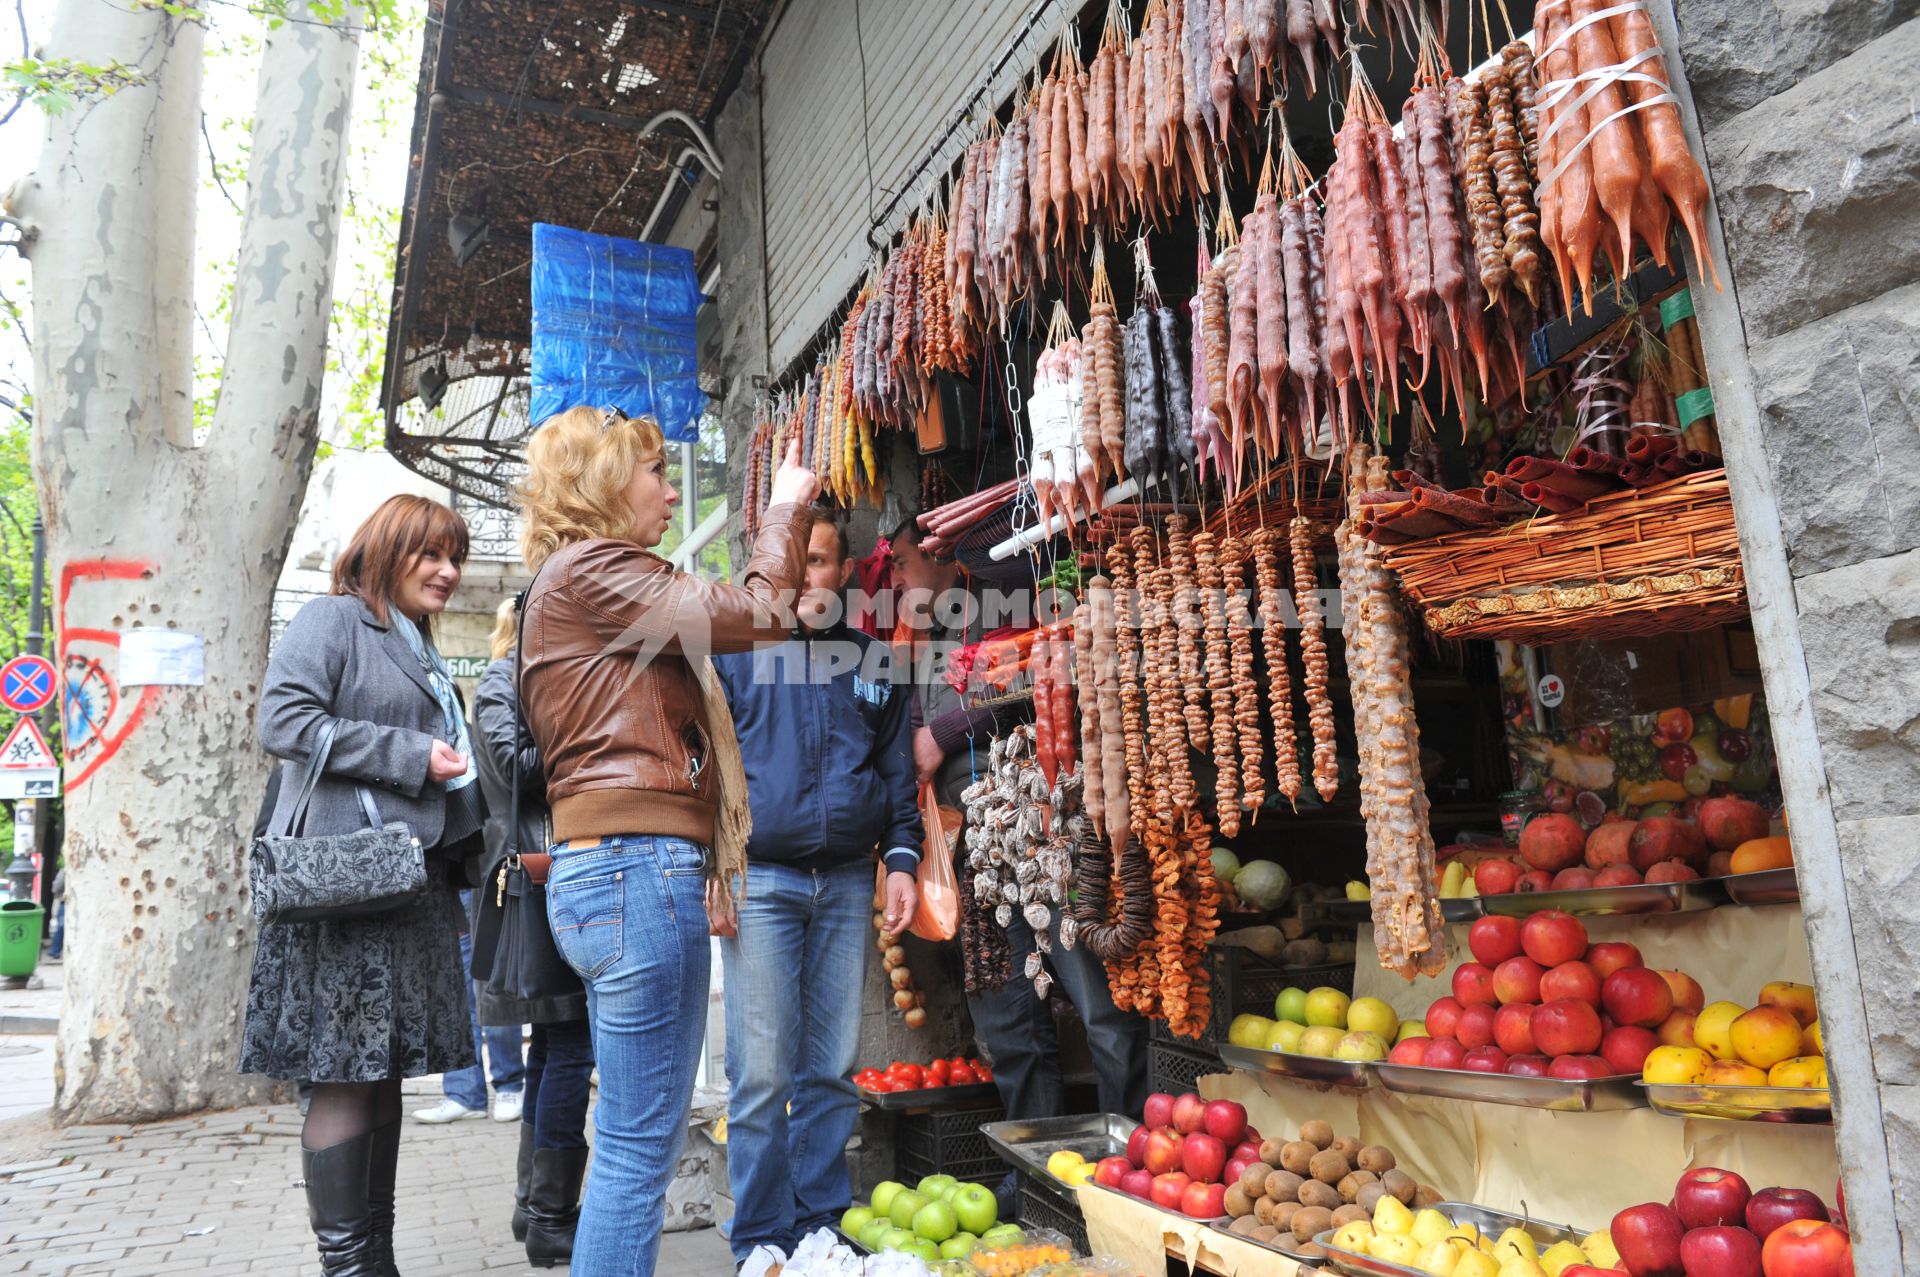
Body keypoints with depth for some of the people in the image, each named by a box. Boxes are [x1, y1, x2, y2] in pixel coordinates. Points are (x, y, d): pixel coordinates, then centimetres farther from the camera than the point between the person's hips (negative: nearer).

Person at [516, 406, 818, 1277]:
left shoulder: (582, 582, 23)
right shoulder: (588, 571, -8)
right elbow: (756, 617, -16)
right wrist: (786, 509, 1)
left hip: (617, 870, 11)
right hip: (636, 868, -11)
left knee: (634, 1137, 17)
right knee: (642, 1144, -4)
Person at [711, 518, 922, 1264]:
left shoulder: (872, 661, 14)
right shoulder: (737, 649, 6)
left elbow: (898, 770, 15)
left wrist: (901, 858, 4)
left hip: (848, 883, 3)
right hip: (762, 879, -3)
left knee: (832, 1069, 9)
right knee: (762, 1073, -1)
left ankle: (823, 1225, 22)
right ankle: (762, 1243, 13)